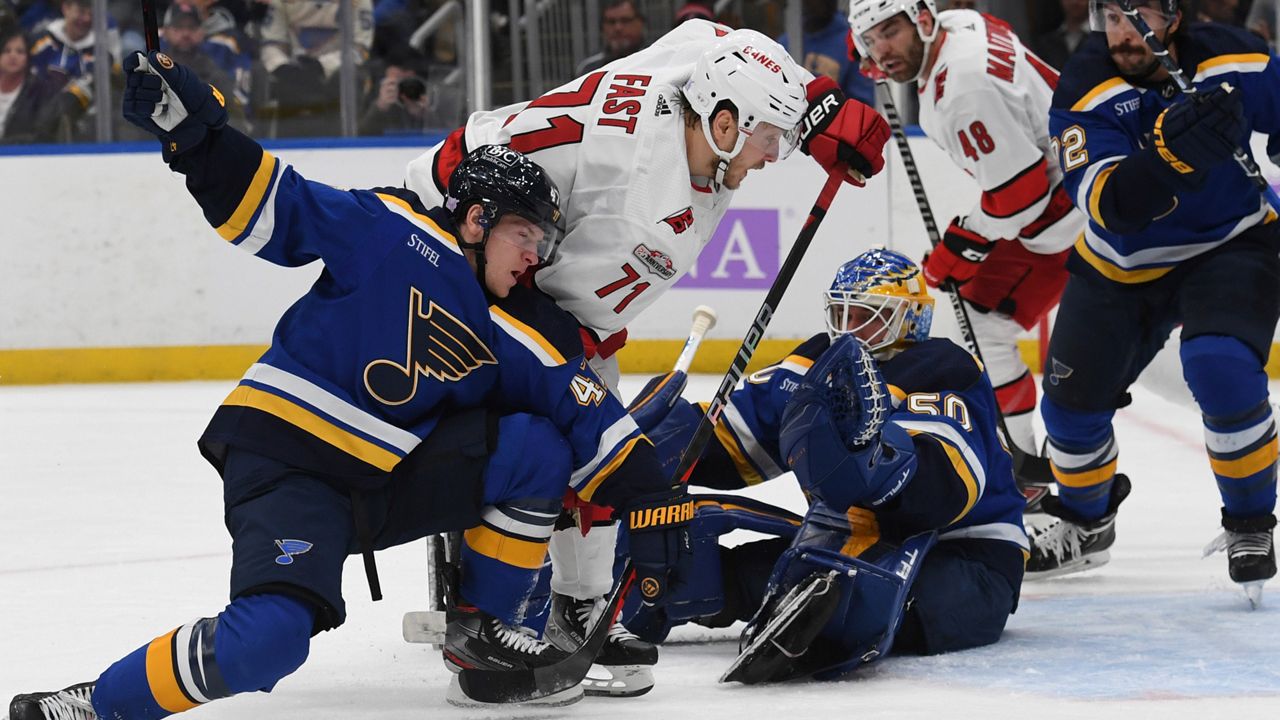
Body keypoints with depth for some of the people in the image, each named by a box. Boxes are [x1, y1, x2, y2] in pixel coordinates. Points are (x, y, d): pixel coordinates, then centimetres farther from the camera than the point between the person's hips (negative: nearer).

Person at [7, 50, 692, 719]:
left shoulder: (520, 338, 6)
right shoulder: (396, 232, -8)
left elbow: (588, 416, 5)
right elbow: (272, 208, -9)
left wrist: (648, 496, -6)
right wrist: (194, 130, -22)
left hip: (391, 483, 6)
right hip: (285, 461, -6)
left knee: (536, 447, -9)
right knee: (269, 640, -29)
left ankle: (481, 629, 6)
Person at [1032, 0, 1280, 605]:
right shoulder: (1085, 92, -22)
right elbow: (1109, 204, -35)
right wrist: (1173, 150, -51)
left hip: (1230, 245, -2)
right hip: (1123, 263, 2)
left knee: (1221, 370, -27)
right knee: (1071, 401, 5)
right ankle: (1085, 524, 36)